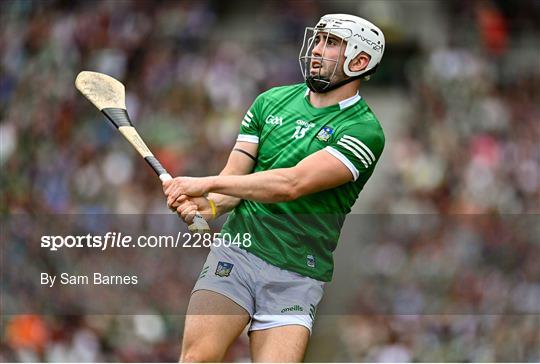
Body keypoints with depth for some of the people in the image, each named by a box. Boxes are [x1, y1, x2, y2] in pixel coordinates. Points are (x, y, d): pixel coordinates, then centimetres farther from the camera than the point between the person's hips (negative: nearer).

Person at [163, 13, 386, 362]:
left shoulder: (364, 131, -6)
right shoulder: (271, 101, 13)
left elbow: (293, 183, -17)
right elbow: (235, 175, 10)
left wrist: (209, 182, -18)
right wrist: (209, 205, -14)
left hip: (297, 278, -3)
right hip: (235, 250, 3)